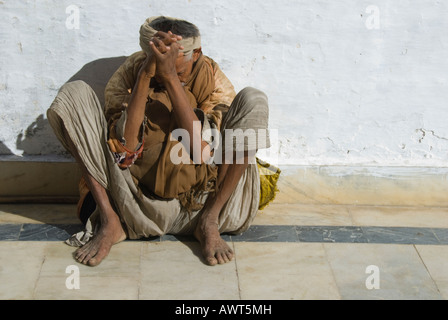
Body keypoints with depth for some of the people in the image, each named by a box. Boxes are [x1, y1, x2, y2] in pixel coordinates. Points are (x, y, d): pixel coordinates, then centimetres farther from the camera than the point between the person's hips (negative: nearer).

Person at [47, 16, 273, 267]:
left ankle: (208, 222, -14)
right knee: (73, 93, -12)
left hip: (197, 206, 0)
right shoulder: (130, 74, -4)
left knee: (252, 100, -16)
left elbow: (203, 153, -22)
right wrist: (145, 75, -27)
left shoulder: (214, 81, -4)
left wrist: (172, 78, -28)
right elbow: (124, 151, -20)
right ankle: (110, 221, -13)